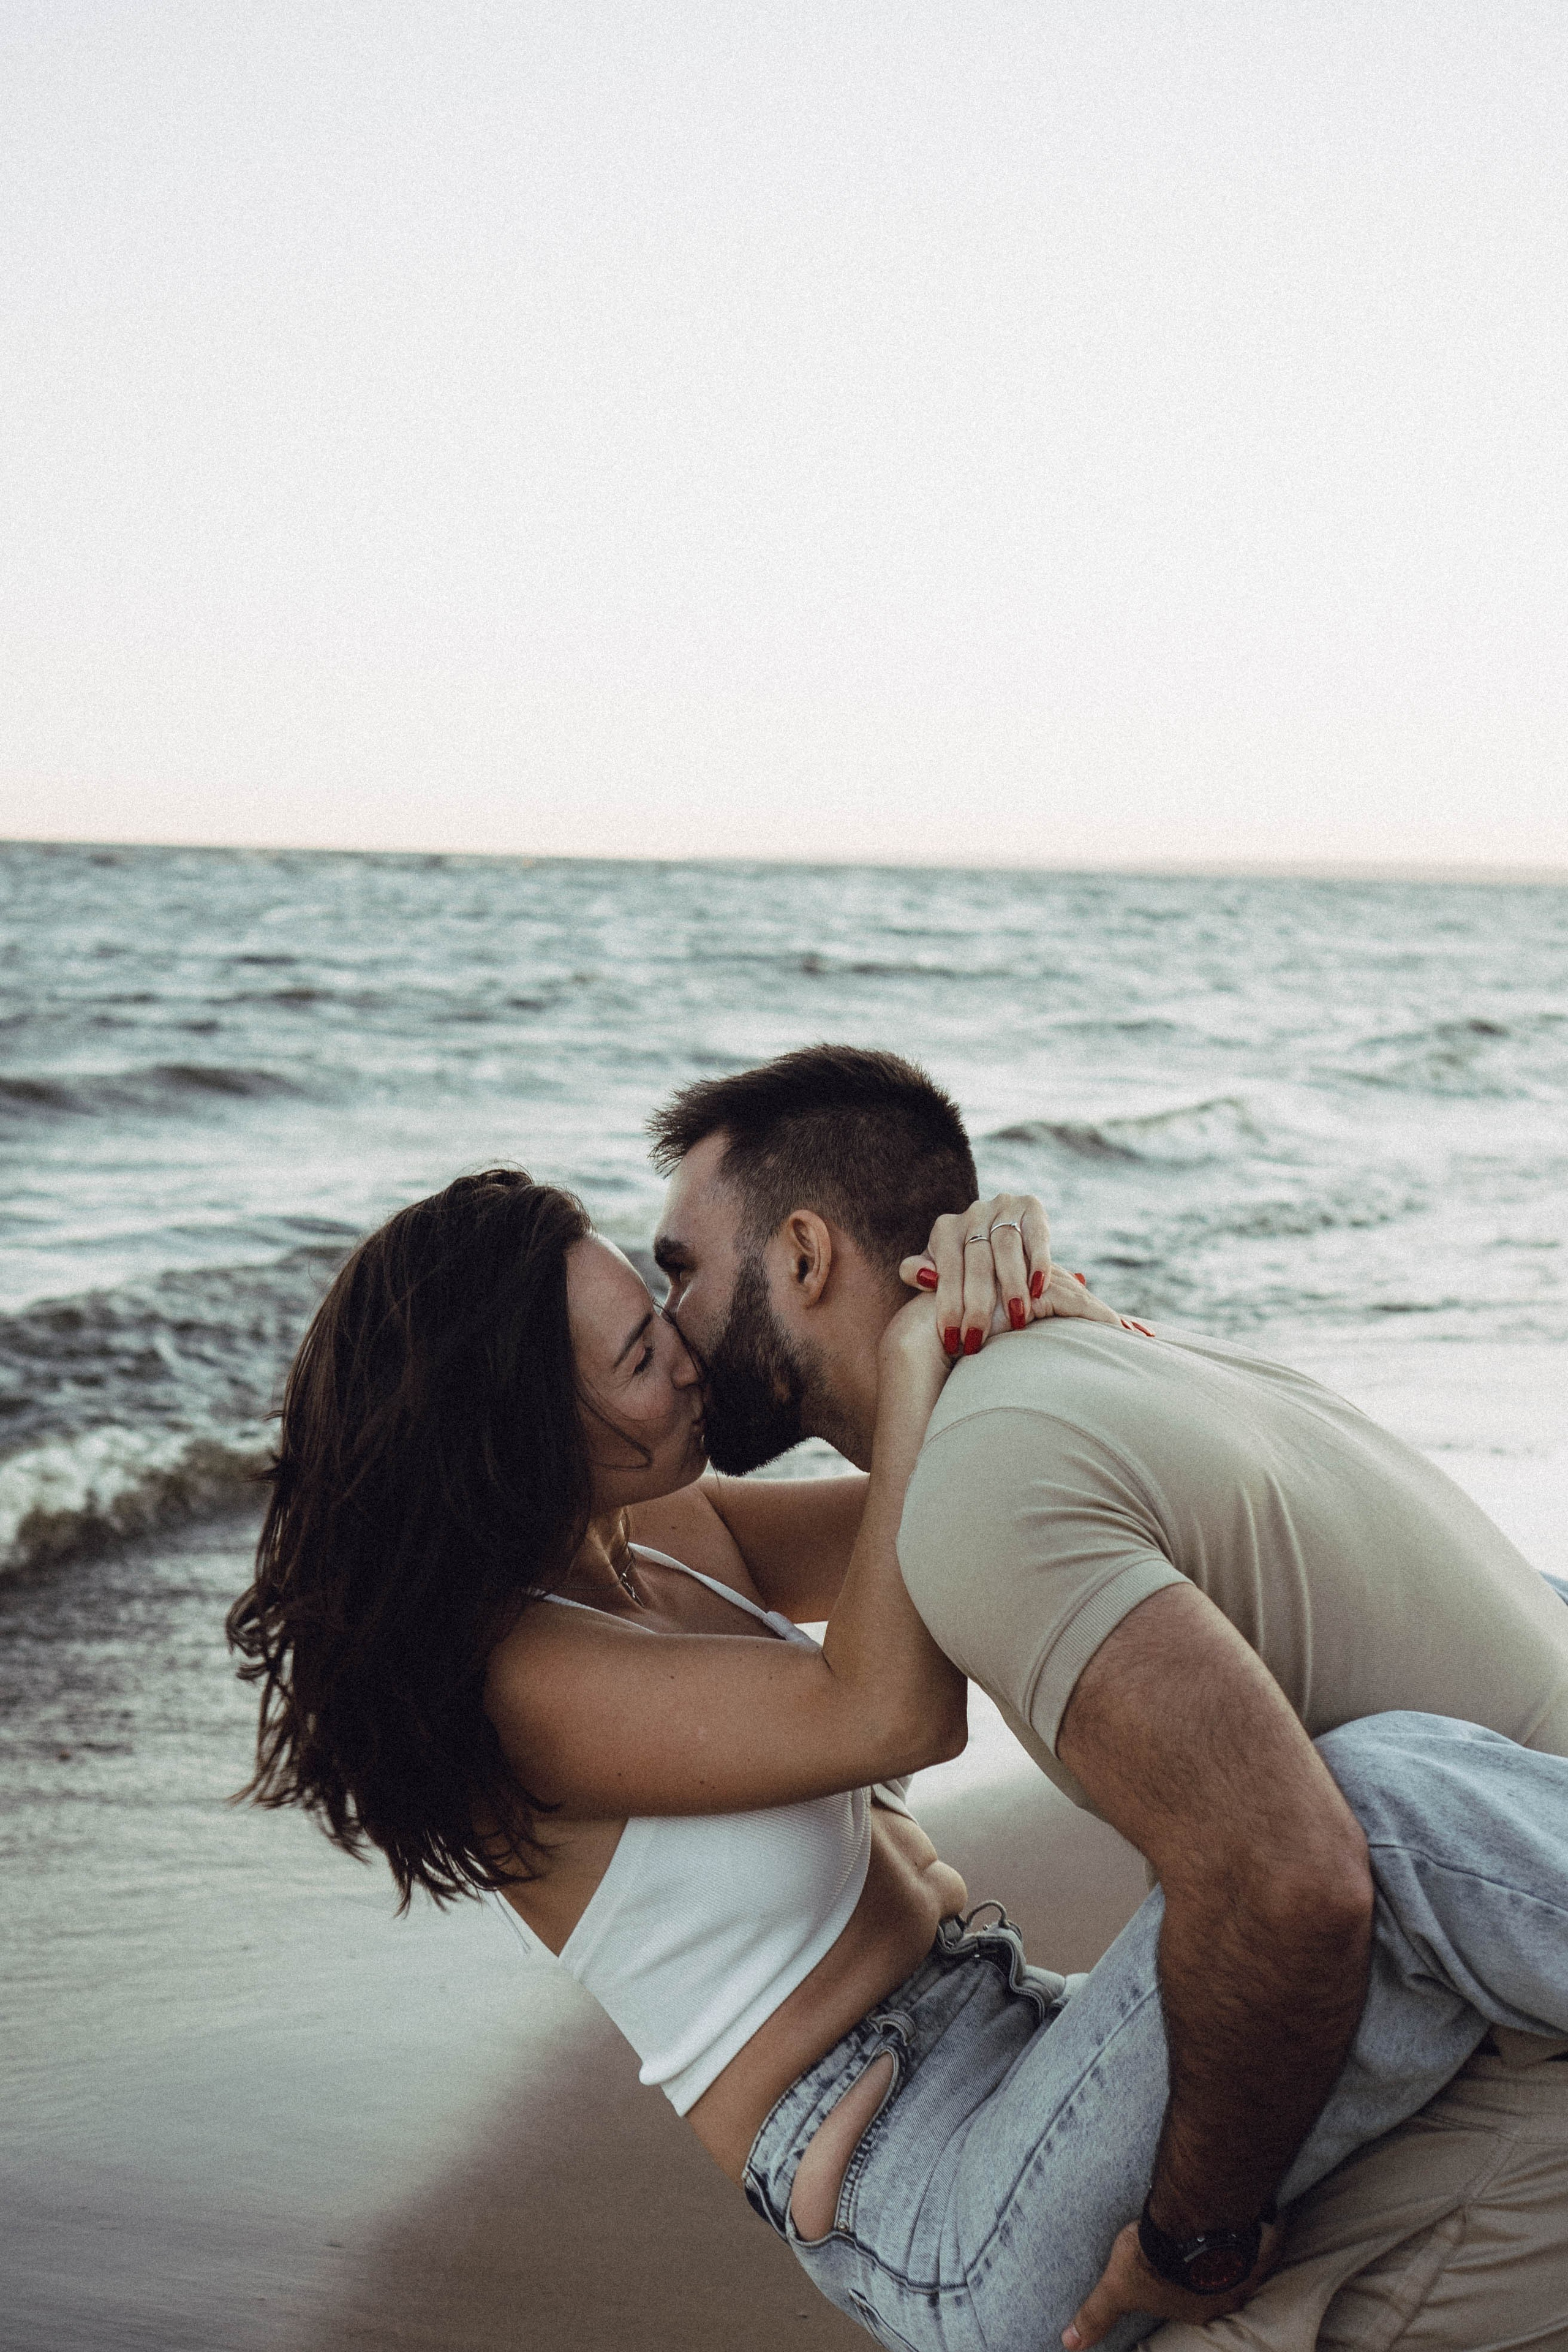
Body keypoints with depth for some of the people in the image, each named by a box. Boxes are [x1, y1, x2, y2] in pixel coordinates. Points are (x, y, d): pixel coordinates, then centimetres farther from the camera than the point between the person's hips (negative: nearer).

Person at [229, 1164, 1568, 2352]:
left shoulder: (655, 1532, 10)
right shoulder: (519, 1678, -16)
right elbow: (891, 1713, -23)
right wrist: (913, 1367, -16)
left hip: (1016, 2023, 10)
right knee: (1376, 1810, -33)